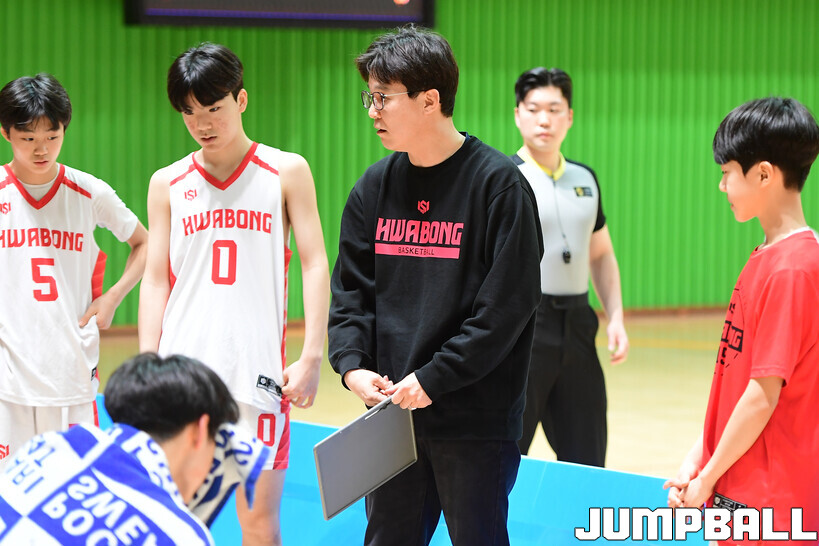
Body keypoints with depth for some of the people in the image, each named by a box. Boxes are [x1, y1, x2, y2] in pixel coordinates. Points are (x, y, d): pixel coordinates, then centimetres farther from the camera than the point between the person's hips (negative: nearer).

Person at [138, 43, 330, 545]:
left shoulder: (287, 172, 4)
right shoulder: (168, 184, 10)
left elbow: (315, 266, 2)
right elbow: (156, 280, 10)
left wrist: (312, 357, -7)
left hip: (258, 372, -2)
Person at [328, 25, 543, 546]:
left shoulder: (499, 182, -10)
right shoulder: (375, 187, 8)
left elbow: (507, 304, -14)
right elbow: (351, 289, 10)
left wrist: (433, 378, -16)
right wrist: (352, 362, -7)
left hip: (477, 419, -5)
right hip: (391, 410, 5)